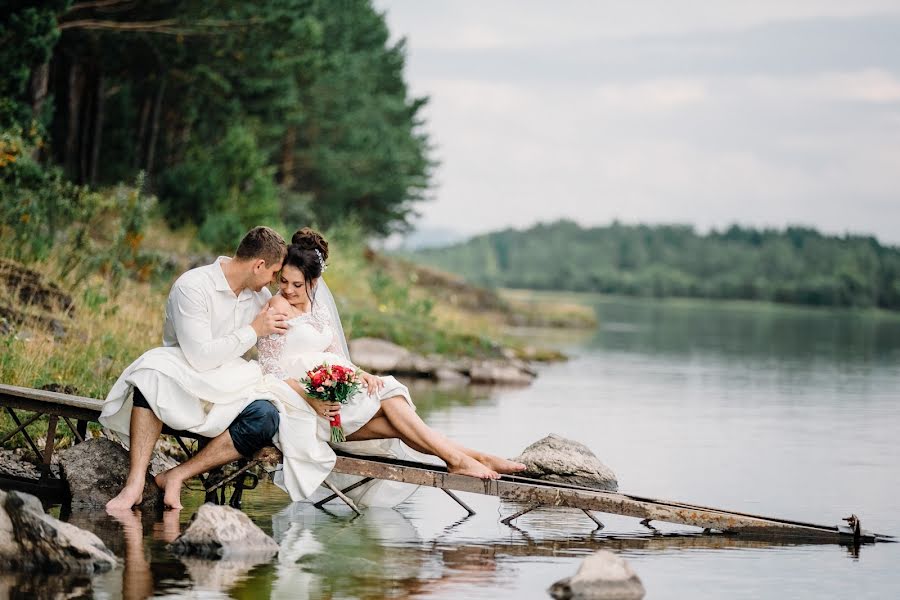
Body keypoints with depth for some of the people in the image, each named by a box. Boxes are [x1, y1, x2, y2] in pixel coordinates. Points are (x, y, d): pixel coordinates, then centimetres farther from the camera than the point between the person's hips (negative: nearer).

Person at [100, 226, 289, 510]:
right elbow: (200, 356, -23)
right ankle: (135, 482, -44)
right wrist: (253, 332, -16)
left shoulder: (261, 295, 7)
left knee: (265, 417, -28)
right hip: (184, 378, -5)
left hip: (227, 391, 5)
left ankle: (177, 475, -25)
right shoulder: (193, 286, -15)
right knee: (155, 368, -40)